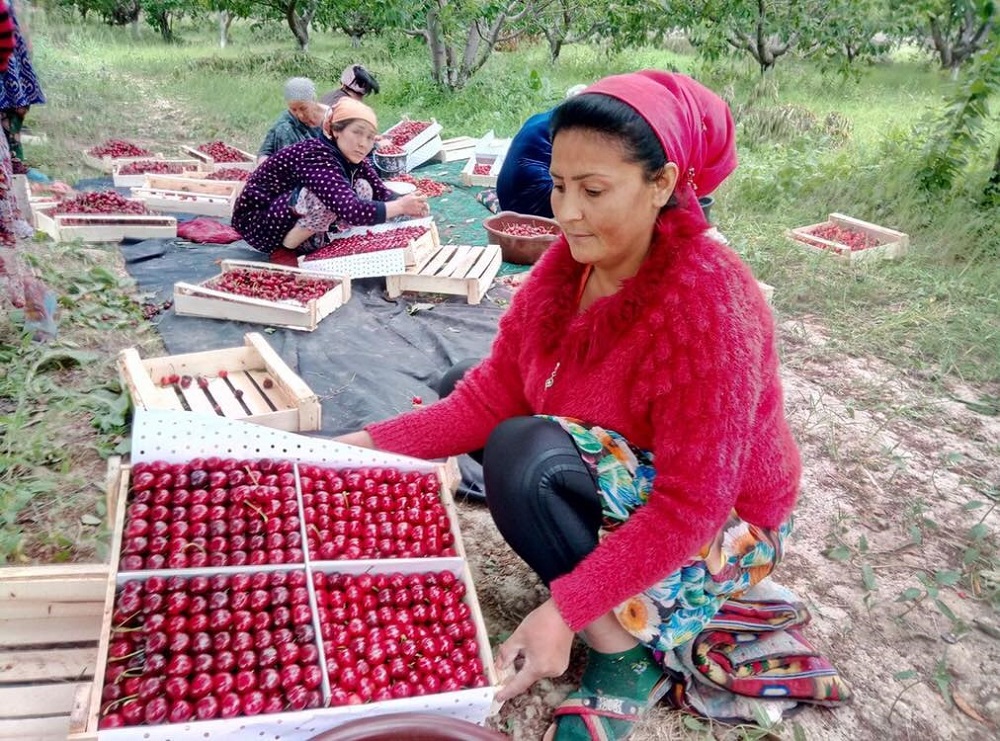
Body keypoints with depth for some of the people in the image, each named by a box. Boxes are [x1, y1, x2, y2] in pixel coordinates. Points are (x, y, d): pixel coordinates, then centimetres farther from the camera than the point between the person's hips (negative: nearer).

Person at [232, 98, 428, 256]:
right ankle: (287, 249, -11)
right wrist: (400, 206, -32)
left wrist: (408, 205, -25)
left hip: (297, 225, 9)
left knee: (363, 189, -3)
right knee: (329, 198, -33)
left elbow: (382, 193, -4)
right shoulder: (315, 156, -29)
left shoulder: (353, 159, -4)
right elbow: (350, 211, -41)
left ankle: (306, 244, 1)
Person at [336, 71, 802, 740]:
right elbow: (492, 394, -7)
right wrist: (372, 444, -17)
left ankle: (633, 643, -10)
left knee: (524, 454, -31)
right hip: (625, 476, 8)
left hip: (718, 525, -8)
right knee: (457, 386, 3)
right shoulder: (570, 261, -9)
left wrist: (564, 612, -34)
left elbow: (688, 506, -29)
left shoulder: (709, 303, -29)